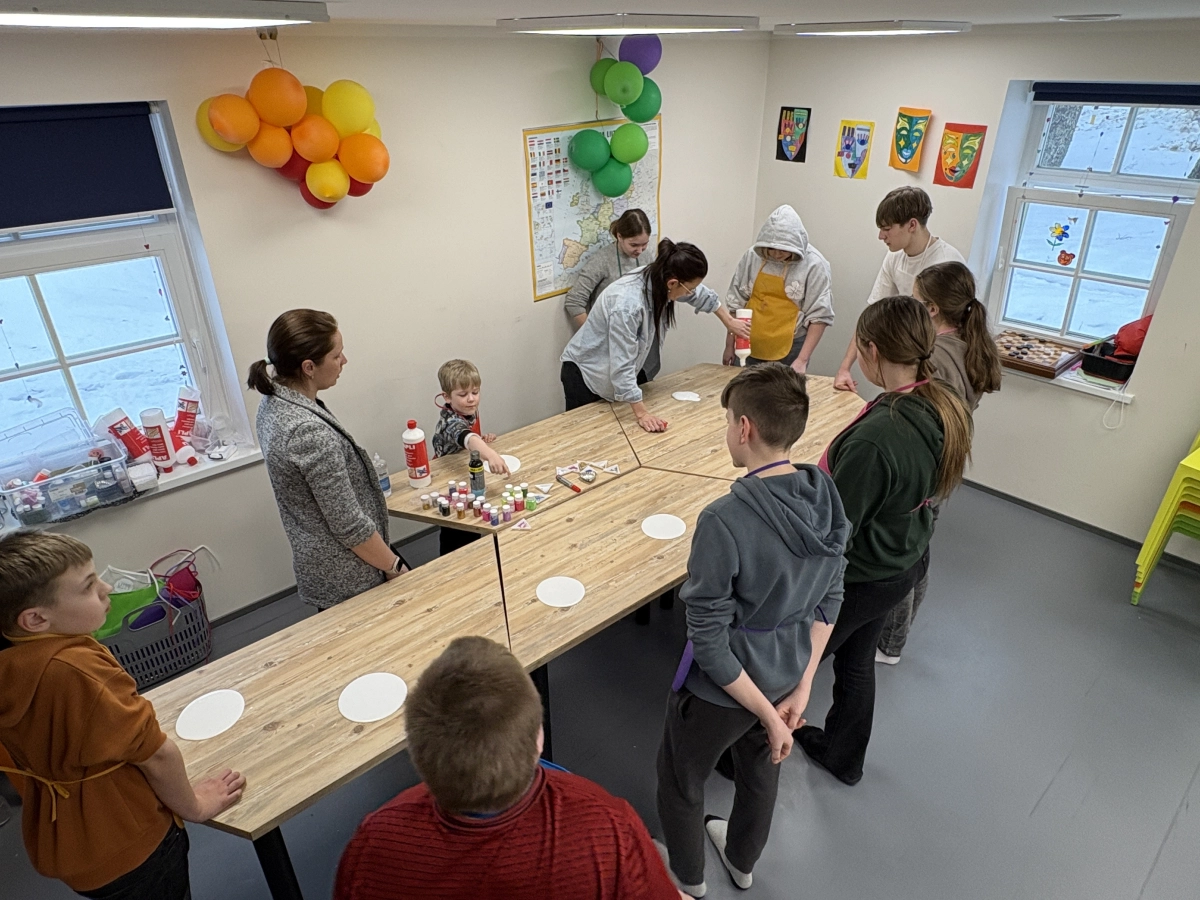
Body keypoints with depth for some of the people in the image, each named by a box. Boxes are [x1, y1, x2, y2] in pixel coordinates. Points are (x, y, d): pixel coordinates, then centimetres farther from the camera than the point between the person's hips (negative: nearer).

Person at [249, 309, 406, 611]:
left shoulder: (274, 403, -3)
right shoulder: (309, 431, -31)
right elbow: (349, 526, -25)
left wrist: (370, 497, 18)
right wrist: (395, 567, -13)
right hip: (348, 579, -9)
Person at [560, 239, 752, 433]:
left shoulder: (658, 278, -13)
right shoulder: (627, 304, -37)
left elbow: (701, 294, 9)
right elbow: (621, 366, -34)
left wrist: (729, 321, 19)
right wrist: (641, 413, -33)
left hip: (619, 370, 8)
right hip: (585, 373, -8)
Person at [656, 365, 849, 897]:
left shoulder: (725, 520, -34)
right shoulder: (828, 499, -12)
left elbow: (709, 642, -28)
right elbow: (829, 601, -2)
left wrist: (768, 715, -16)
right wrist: (801, 687, 2)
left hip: (722, 688, -6)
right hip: (787, 675, 6)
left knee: (680, 778, 24)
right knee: (761, 768, 32)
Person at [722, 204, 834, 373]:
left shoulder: (814, 265, -9)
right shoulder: (752, 256, -1)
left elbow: (819, 316, -8)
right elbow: (736, 301, 7)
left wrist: (802, 360, -15)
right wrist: (729, 345, 7)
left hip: (790, 351, -3)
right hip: (749, 347, 3)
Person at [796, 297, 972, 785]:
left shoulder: (877, 436, -37)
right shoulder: (946, 408, -9)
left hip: (860, 576, -8)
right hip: (906, 562, 8)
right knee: (856, 661, 28)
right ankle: (844, 757, 52)